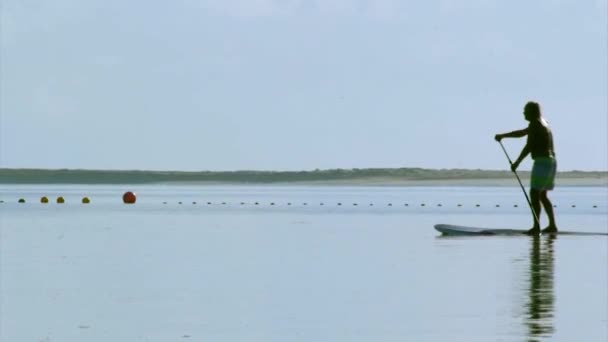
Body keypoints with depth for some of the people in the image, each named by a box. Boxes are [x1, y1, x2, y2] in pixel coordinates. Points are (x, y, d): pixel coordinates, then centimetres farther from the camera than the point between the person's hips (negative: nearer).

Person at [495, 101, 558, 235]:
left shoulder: (535, 124, -9)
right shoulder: (543, 124, 21)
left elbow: (528, 147, -14)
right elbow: (522, 133, 31)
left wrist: (517, 162, -9)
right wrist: (503, 135, 31)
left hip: (542, 162, -10)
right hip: (551, 162, 10)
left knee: (534, 193, -10)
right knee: (542, 195, 15)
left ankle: (536, 226, -16)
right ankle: (552, 225, 11)